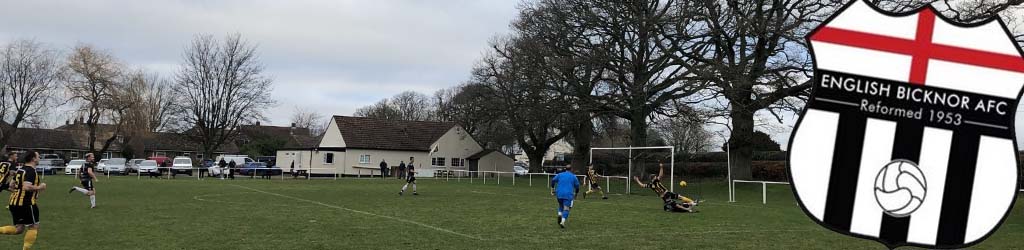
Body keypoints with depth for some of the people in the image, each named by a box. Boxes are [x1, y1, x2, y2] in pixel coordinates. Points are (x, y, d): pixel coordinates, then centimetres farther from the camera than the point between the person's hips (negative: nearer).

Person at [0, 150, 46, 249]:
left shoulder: (20, 170, 12)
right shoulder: (31, 171, -16)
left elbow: (12, 186, 20)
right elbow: (27, 187, -28)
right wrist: (39, 187, -13)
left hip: (14, 203, 9)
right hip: (26, 204, -8)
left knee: (19, 229, 16)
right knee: (34, 227, 6)